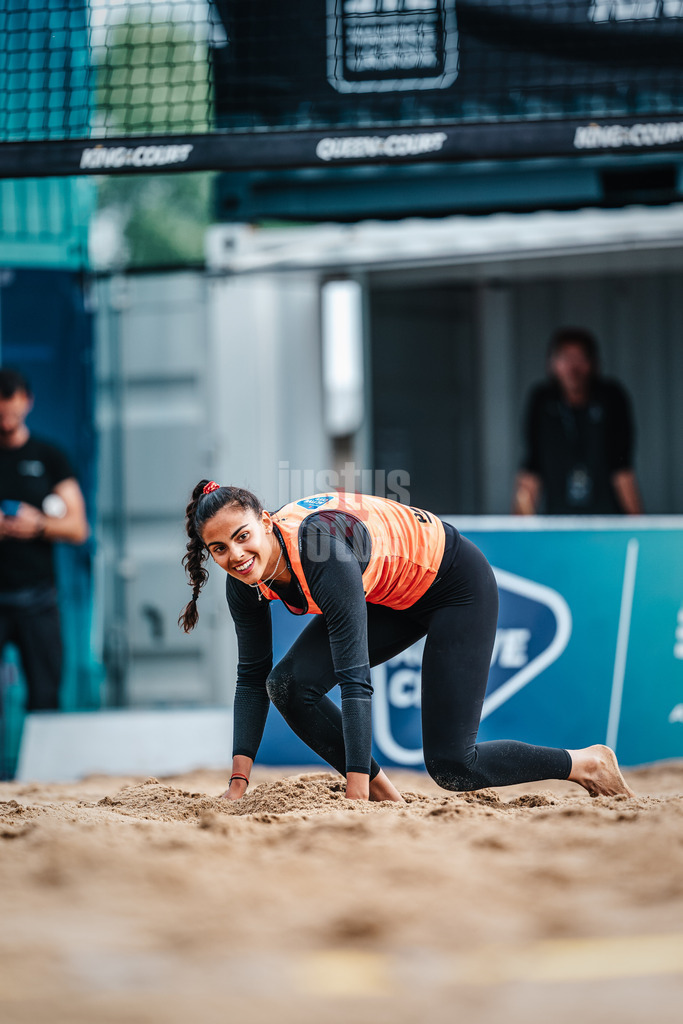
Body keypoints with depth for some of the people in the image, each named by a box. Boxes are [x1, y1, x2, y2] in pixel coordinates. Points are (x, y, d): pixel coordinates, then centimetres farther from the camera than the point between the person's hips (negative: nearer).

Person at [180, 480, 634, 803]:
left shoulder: (322, 552, -38)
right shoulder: (247, 581, -16)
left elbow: (356, 679, -40)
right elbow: (251, 677, -5)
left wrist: (355, 797, -43)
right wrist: (238, 783, -12)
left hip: (456, 586, -7)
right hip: (388, 598, 7)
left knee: (451, 766, -9)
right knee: (289, 684, -14)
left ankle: (585, 764, 14)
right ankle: (385, 797, 3)